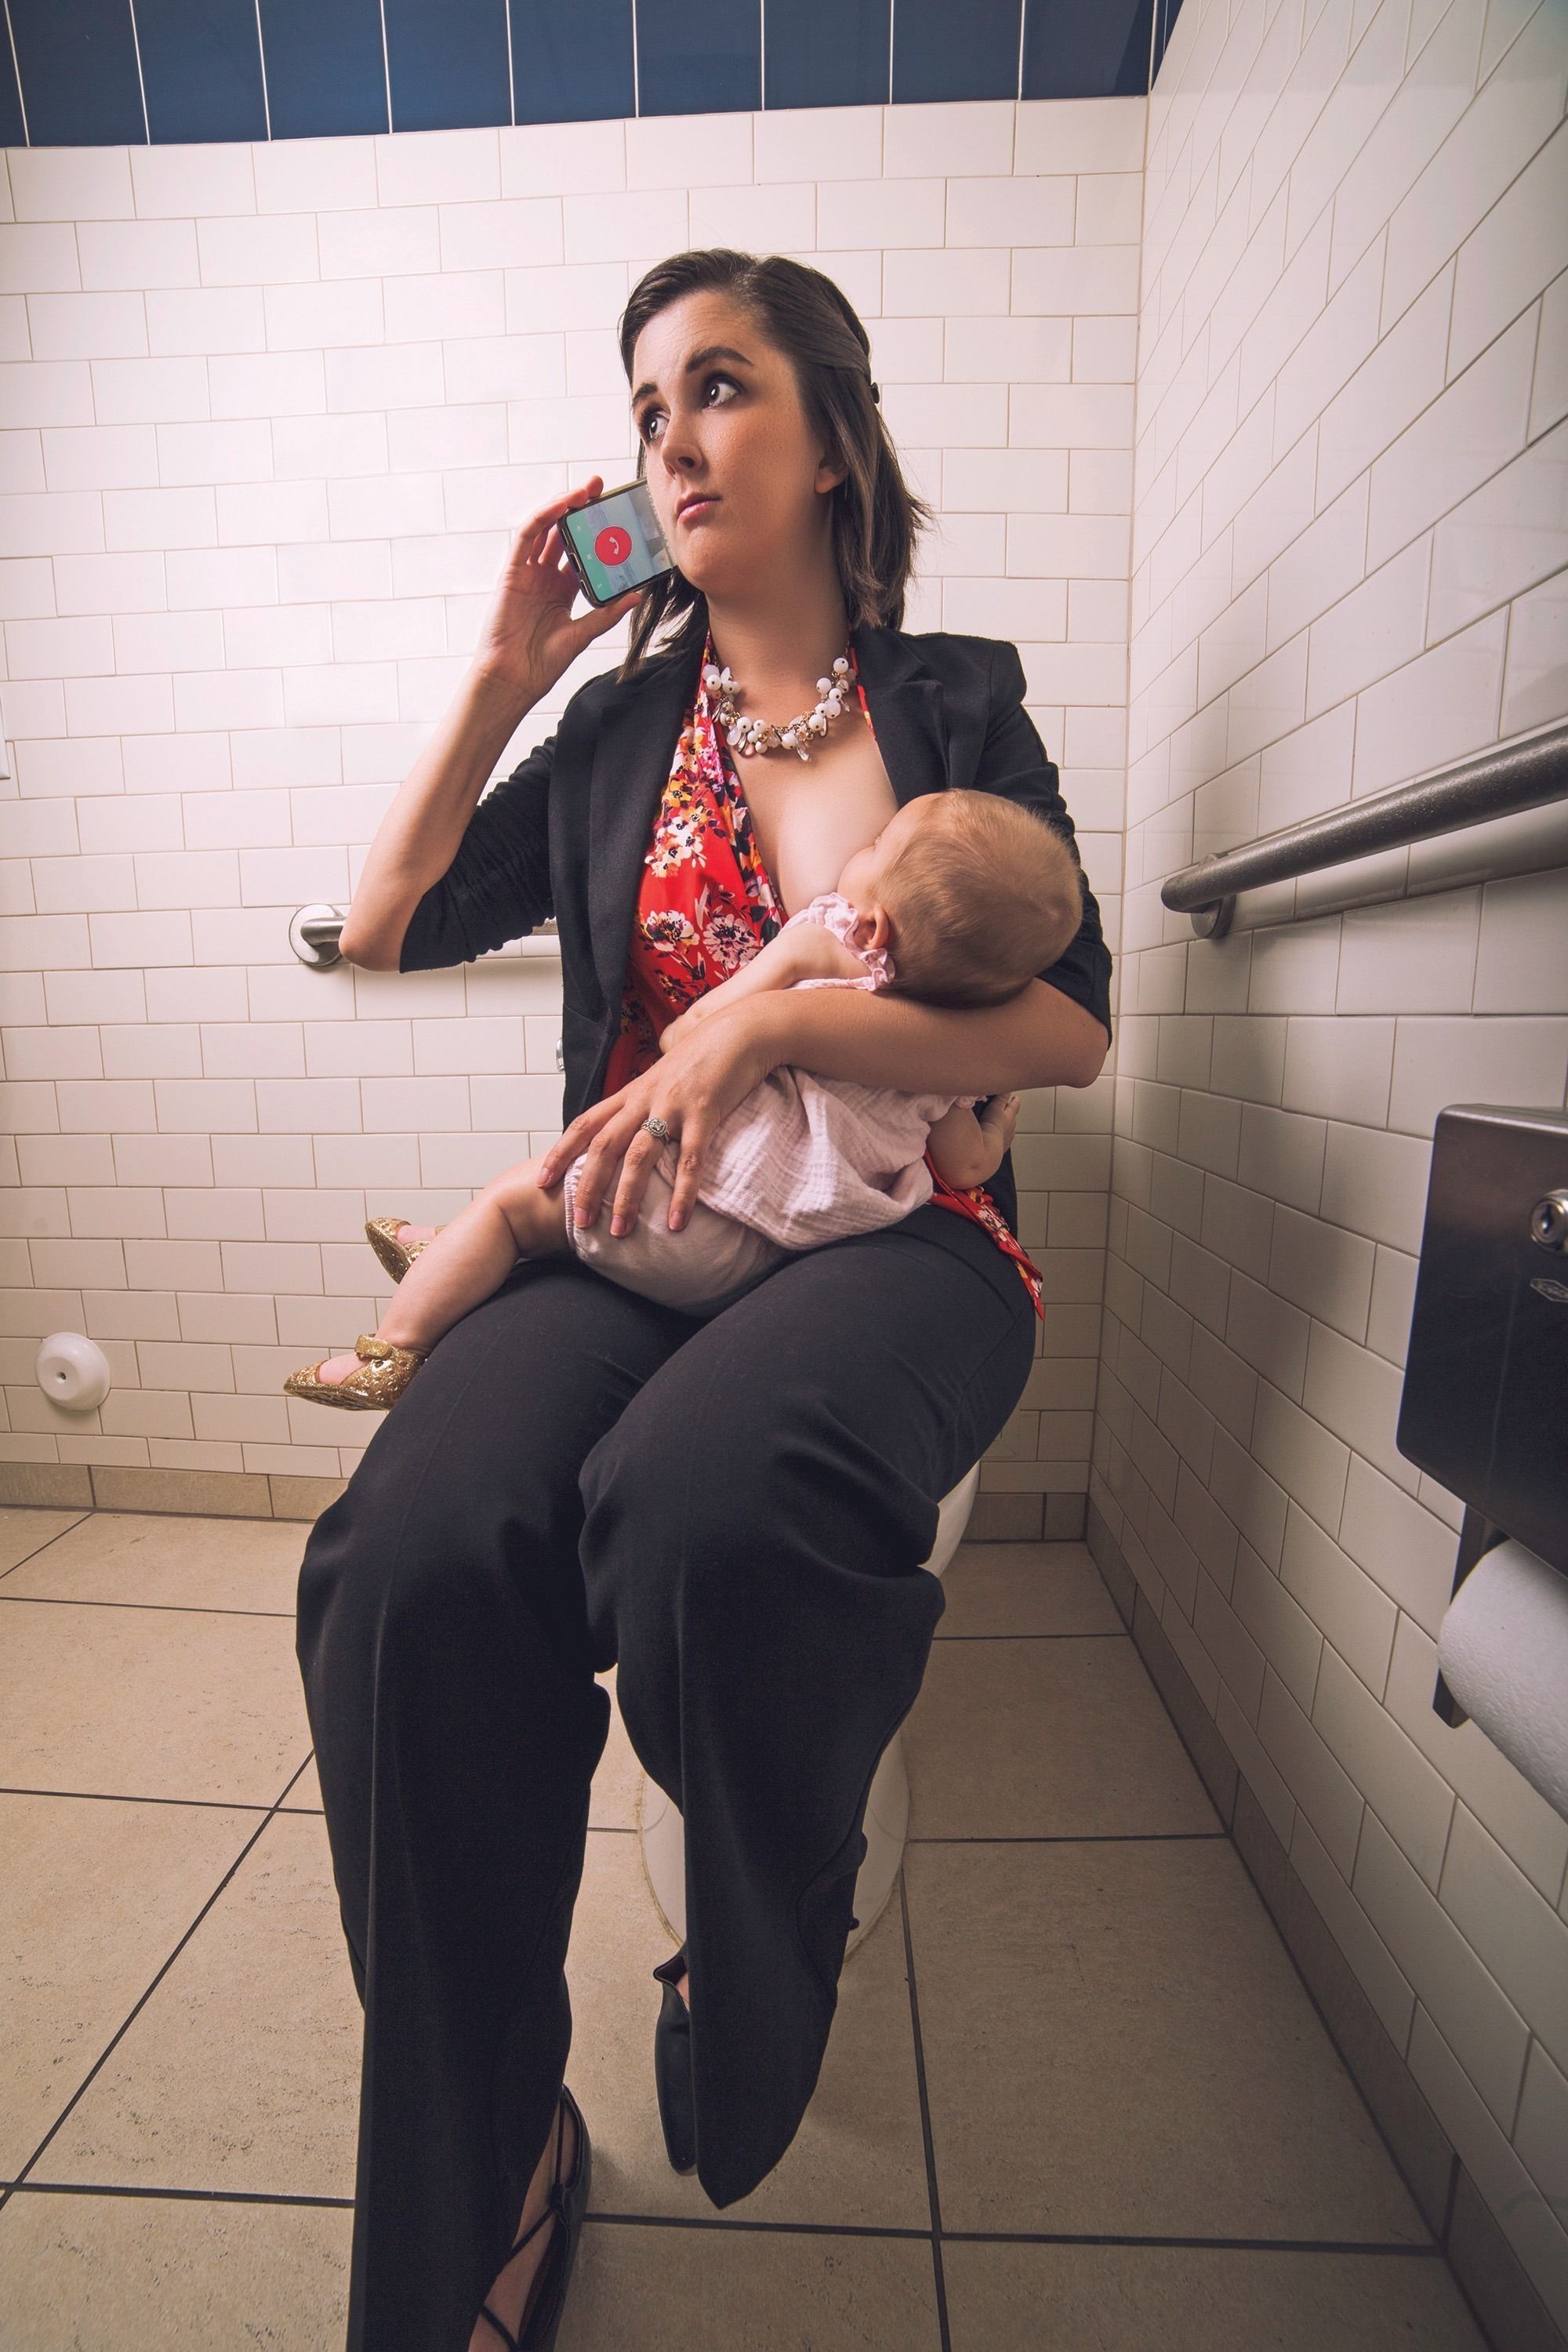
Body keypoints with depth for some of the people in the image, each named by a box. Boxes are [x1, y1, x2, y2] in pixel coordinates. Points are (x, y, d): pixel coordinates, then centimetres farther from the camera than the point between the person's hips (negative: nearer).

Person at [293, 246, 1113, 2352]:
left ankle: (765, 1961, 1)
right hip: (632, 1235, 3)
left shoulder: (959, 699, 13)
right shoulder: (613, 722, 21)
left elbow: (1071, 1030, 0)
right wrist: (500, 678, 13)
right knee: (409, 1567, -28)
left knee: (699, 1504, -35)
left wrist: (766, 1022, -13)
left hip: (895, 1233, -1)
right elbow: (386, 930, 17)